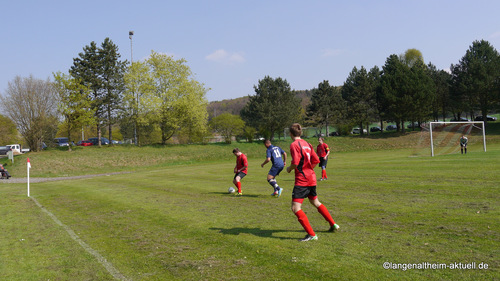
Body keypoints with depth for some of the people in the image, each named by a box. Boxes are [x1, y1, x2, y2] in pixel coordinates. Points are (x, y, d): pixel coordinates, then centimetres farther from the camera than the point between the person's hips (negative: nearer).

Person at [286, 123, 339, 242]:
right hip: (312, 178, 9)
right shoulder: (307, 144, 11)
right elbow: (316, 160, 12)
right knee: (315, 202, 27)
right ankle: (333, 224, 37)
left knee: (295, 208, -7)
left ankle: (311, 234, -10)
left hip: (301, 180, -8)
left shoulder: (294, 145, -13)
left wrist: (289, 168, -3)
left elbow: (295, 163, -22)